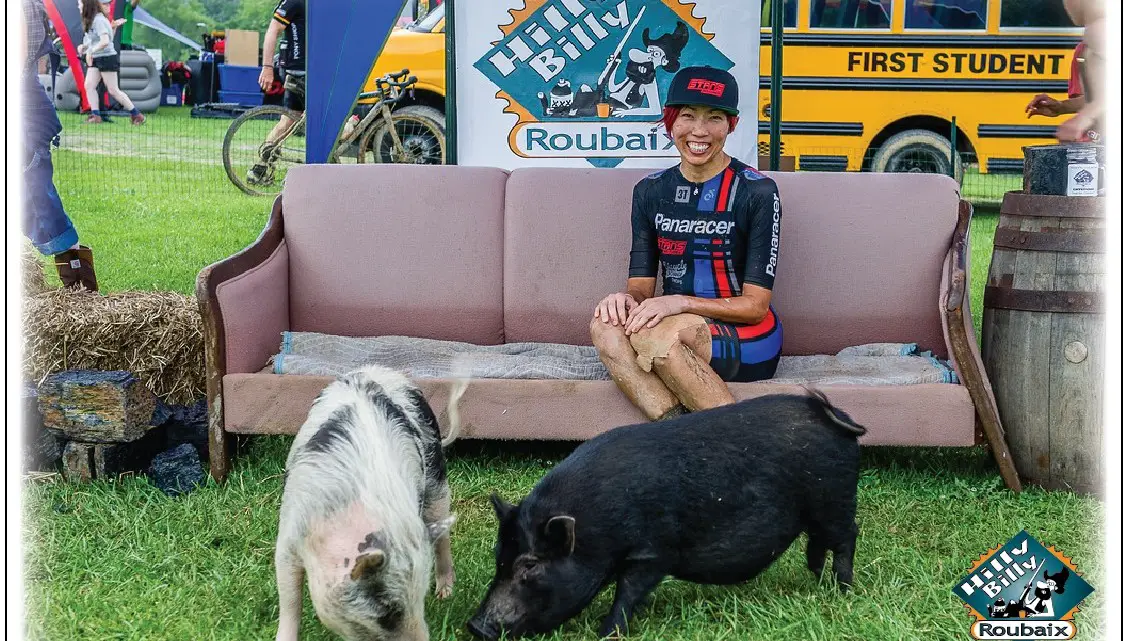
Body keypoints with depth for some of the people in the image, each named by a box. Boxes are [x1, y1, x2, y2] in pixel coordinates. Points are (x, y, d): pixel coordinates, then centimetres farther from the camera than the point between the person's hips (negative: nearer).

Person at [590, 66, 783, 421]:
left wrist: (681, 302, -24)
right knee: (606, 325, -27)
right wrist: (627, 297, -19)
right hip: (675, 329, 5)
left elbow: (755, 305, -10)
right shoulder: (650, 191, 8)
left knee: (654, 334, -34)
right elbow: (641, 286, 6)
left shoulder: (757, 192, -7)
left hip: (748, 338, -4)